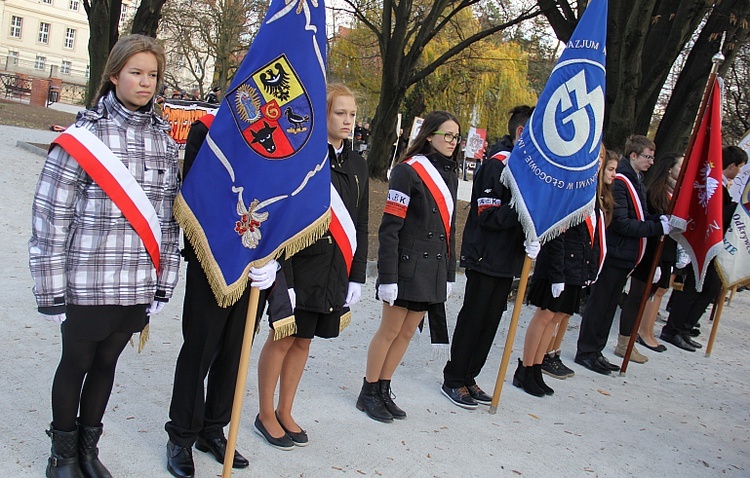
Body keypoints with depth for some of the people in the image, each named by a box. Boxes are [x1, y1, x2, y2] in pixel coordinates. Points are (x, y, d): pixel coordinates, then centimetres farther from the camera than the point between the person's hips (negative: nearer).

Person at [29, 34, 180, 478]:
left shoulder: (166, 138, 6)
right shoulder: (85, 134, -8)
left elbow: (170, 215, 8)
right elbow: (50, 216, -8)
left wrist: (164, 284, 7)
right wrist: (51, 290, -8)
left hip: (139, 286, 4)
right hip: (87, 285, -4)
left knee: (106, 363, 18)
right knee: (76, 363, 13)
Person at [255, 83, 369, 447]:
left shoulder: (357, 166, 10)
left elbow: (360, 226, 13)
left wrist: (356, 277, 9)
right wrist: (282, 275, -18)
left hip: (336, 269, 6)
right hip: (300, 265, -6)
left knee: (303, 341, 16)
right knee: (283, 338, 5)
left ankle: (285, 413, 30)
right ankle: (265, 415, 23)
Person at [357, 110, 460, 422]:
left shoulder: (449, 175, 12)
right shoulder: (408, 170, -12)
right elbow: (389, 228, -15)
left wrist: (449, 274, 15)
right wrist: (387, 276, -18)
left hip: (434, 269, 7)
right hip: (408, 266, -7)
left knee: (408, 332, 12)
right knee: (390, 329, 2)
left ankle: (383, 391, 25)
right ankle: (368, 393, 18)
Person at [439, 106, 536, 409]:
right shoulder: (498, 163, -14)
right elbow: (488, 215, -19)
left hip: (507, 259, 8)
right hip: (485, 258, -8)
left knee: (490, 322, 13)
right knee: (472, 320, 2)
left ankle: (468, 378, 25)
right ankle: (453, 381, 15)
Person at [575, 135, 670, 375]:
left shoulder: (637, 182, 14)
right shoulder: (619, 182, -17)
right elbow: (621, 222, -21)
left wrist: (659, 219, 1)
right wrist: (657, 228, -19)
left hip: (625, 255, 10)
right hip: (614, 253, -9)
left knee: (609, 304, 14)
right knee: (600, 302, -1)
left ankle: (594, 351, 23)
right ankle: (586, 352, 9)